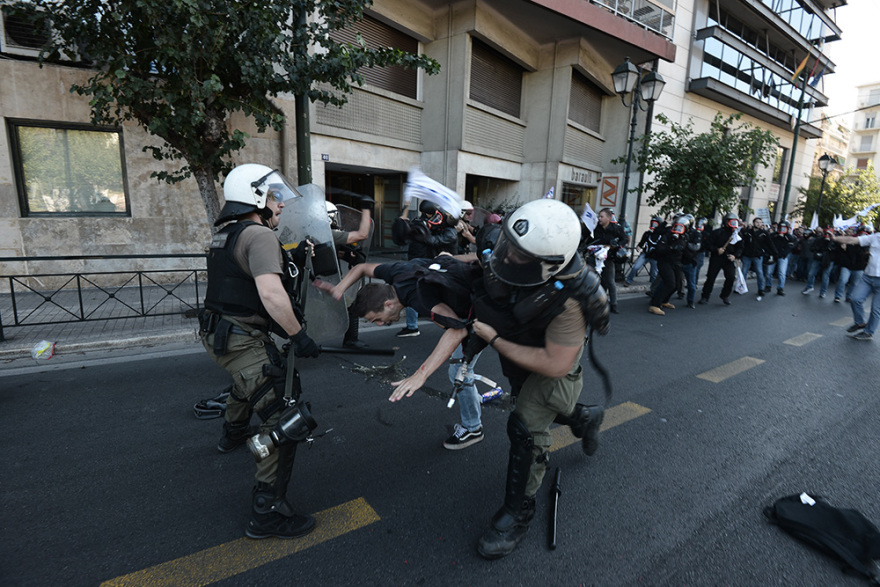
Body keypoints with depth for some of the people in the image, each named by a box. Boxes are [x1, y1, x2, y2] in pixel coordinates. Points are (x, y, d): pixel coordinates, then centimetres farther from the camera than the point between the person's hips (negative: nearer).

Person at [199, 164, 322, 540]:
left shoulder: (226, 234, 13)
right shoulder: (260, 235, -18)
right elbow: (271, 293, -32)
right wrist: (298, 335, -23)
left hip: (217, 333, 11)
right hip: (243, 340, -11)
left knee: (249, 380, 39)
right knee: (283, 420, -8)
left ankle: (233, 433, 64)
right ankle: (268, 512, -2)